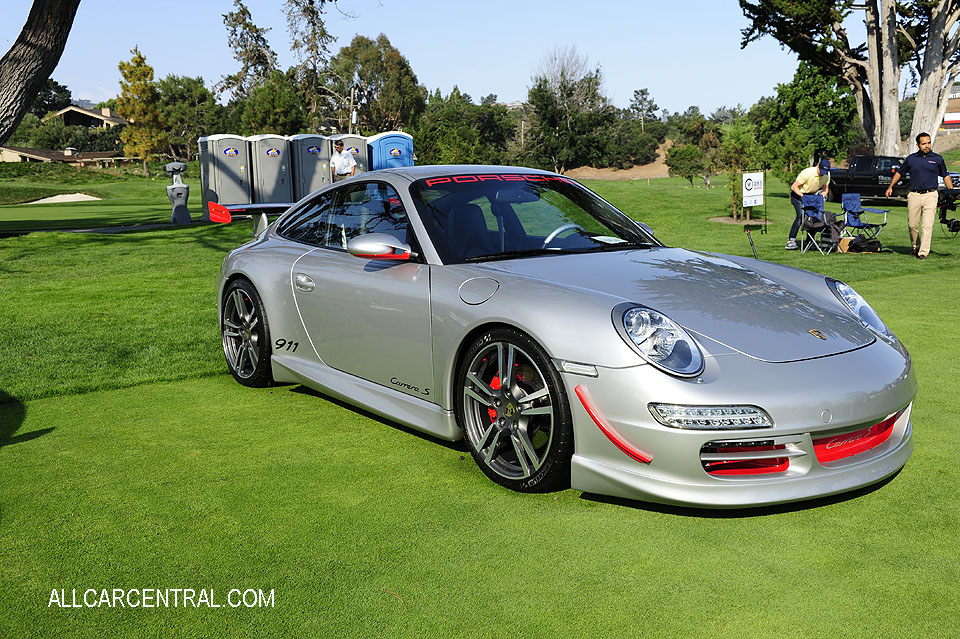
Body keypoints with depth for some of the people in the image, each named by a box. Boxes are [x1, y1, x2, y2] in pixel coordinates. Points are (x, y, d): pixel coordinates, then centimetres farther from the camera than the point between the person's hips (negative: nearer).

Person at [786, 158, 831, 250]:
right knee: (801, 216, -23)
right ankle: (791, 241, -23)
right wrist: (803, 197, -31)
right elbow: (794, 187, -22)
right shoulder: (807, 173, -28)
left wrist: (822, 197, -17)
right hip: (798, 194, -6)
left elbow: (825, 189, 4)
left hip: (812, 195, 6)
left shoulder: (827, 175, -10)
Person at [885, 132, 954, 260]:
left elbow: (945, 176, 16)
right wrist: (890, 187, 11)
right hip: (914, 195, 1)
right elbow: (899, 172, 19)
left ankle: (923, 252, -9)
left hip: (930, 195, -1)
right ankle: (915, 247, 25)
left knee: (927, 225, -9)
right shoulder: (911, 159, 8)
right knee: (912, 225, 4)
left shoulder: (938, 159, 8)